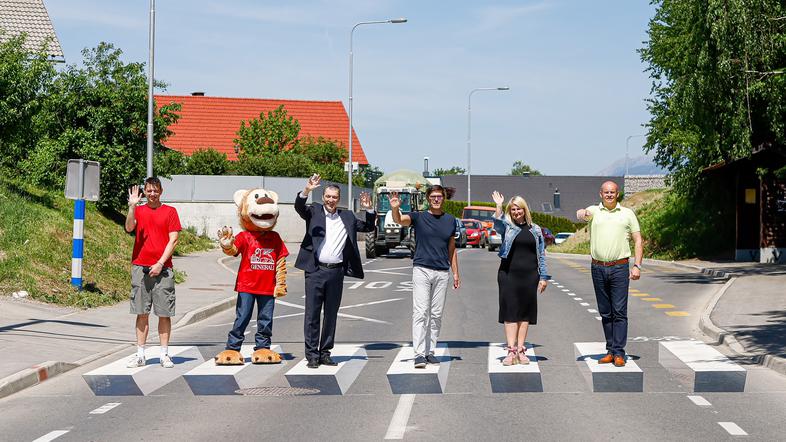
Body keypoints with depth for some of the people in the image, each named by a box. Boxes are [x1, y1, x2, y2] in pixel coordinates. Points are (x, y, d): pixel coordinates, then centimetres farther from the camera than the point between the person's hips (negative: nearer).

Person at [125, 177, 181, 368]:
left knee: (164, 313, 0)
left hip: (162, 268, -1)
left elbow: (173, 240, -1)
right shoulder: (138, 210, 10)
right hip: (140, 268, 1)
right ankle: (140, 355, 7)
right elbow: (129, 228, -8)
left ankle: (164, 354, 6)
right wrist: (132, 206, -19)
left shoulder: (170, 211, 5)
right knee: (142, 313, 4)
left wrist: (160, 263, -9)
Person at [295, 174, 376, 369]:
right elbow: (299, 207, -13)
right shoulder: (314, 211, 5)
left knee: (331, 315, 9)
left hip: (336, 272, 3)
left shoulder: (347, 217, 14)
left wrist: (369, 210, 3)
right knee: (312, 314, -1)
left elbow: (368, 227, 20)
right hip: (315, 271, -3)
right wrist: (306, 191, -30)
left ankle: (325, 353, 19)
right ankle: (312, 354, 4)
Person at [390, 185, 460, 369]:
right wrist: (395, 209, -39)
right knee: (420, 312, -9)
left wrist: (456, 273, 14)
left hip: (442, 272, 4)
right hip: (421, 270, -3)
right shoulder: (419, 217, 1)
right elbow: (399, 220, -17)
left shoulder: (450, 220, 11)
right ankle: (419, 354, -12)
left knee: (436, 315, 6)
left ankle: (430, 351, 13)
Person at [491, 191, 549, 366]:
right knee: (510, 312, -3)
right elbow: (497, 224, -20)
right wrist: (499, 206, -30)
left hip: (529, 276, 2)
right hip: (508, 274, -2)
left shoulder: (535, 229, 11)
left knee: (526, 313, 3)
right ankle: (511, 351, -4)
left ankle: (521, 350, 8)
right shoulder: (506, 226, 5)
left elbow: (541, 254, 12)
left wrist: (543, 277, 8)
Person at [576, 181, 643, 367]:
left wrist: (637, 265, -3)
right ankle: (610, 350, 15)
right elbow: (583, 214, -18)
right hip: (598, 268, 2)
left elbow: (638, 240, 7)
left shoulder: (627, 214, 7)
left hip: (620, 268, -2)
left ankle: (619, 352, -6)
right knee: (605, 313, 8)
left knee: (619, 311, -6)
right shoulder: (594, 211, 7)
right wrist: (581, 213, -43)